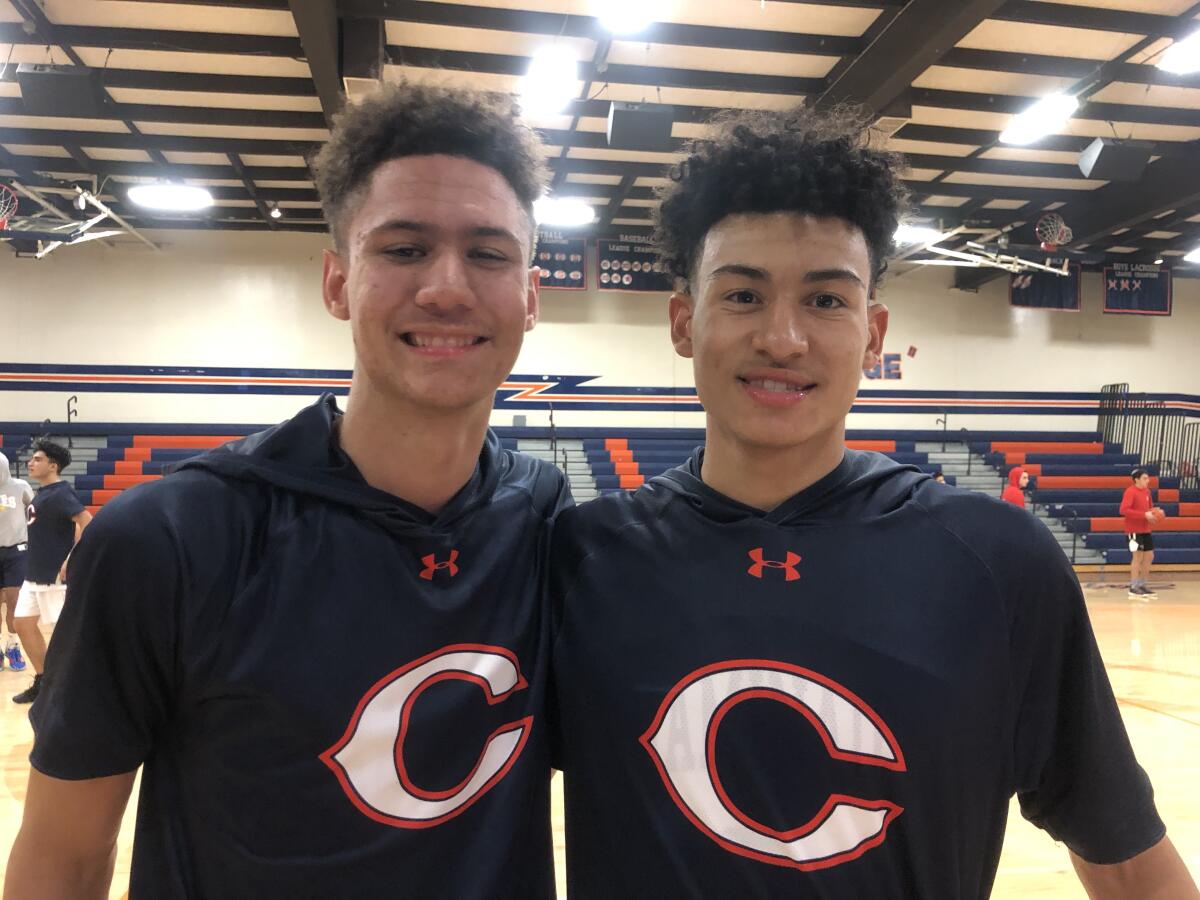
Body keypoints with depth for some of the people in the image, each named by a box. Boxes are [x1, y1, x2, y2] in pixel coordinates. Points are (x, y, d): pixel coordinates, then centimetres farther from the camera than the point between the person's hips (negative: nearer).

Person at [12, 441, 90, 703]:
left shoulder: (60, 494, -18)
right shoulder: (42, 494, 12)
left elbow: (88, 524, -29)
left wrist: (70, 560, -27)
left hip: (56, 577, -10)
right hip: (35, 575, 10)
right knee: (24, 623, 12)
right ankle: (43, 682, 23)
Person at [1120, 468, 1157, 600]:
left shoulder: (1147, 491, 11)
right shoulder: (1130, 492, -14)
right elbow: (1124, 510, -23)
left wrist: (1154, 512, -1)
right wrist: (1144, 515, -25)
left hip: (1146, 530, 8)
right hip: (1134, 530, -8)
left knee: (1149, 557, 10)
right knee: (1138, 556, -7)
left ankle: (1143, 585, 21)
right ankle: (1133, 589, -1)